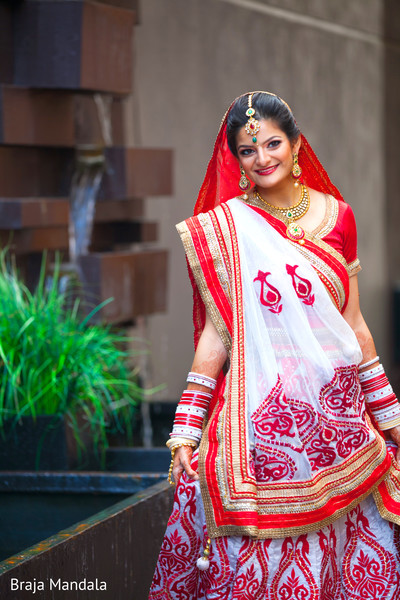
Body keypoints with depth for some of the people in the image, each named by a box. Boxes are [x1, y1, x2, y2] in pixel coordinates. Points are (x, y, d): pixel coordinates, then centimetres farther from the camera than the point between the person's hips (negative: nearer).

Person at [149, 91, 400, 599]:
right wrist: (186, 431, -4)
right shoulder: (222, 228, 1)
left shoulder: (335, 215, 8)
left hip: (337, 414, 2)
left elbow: (354, 324, 12)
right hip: (257, 413, -2)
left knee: (341, 549, 1)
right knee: (260, 553, -3)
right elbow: (216, 331, 1)